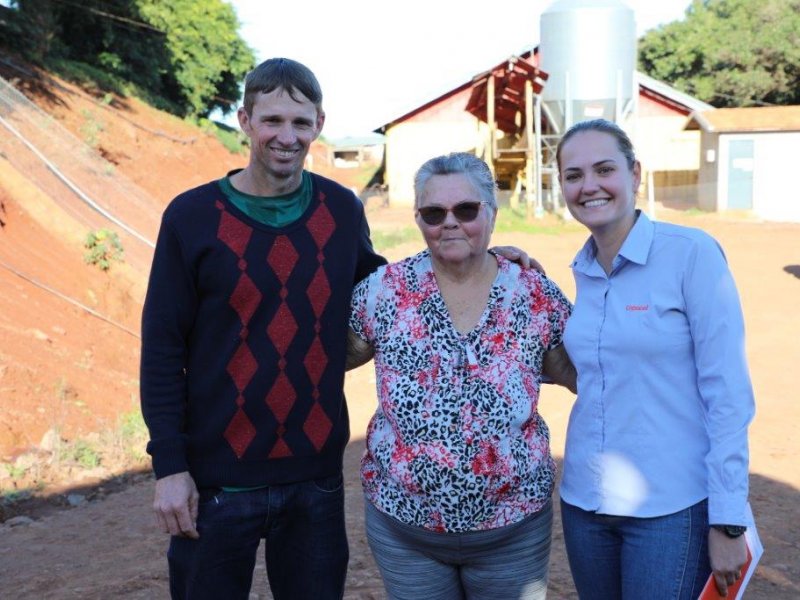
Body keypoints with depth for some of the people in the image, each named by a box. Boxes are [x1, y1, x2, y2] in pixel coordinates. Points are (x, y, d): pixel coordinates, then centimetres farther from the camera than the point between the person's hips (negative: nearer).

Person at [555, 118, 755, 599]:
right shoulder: (582, 270, 6)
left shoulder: (692, 253, -12)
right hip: (584, 502, 6)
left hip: (671, 508, -5)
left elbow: (729, 395, -12)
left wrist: (728, 521, -14)